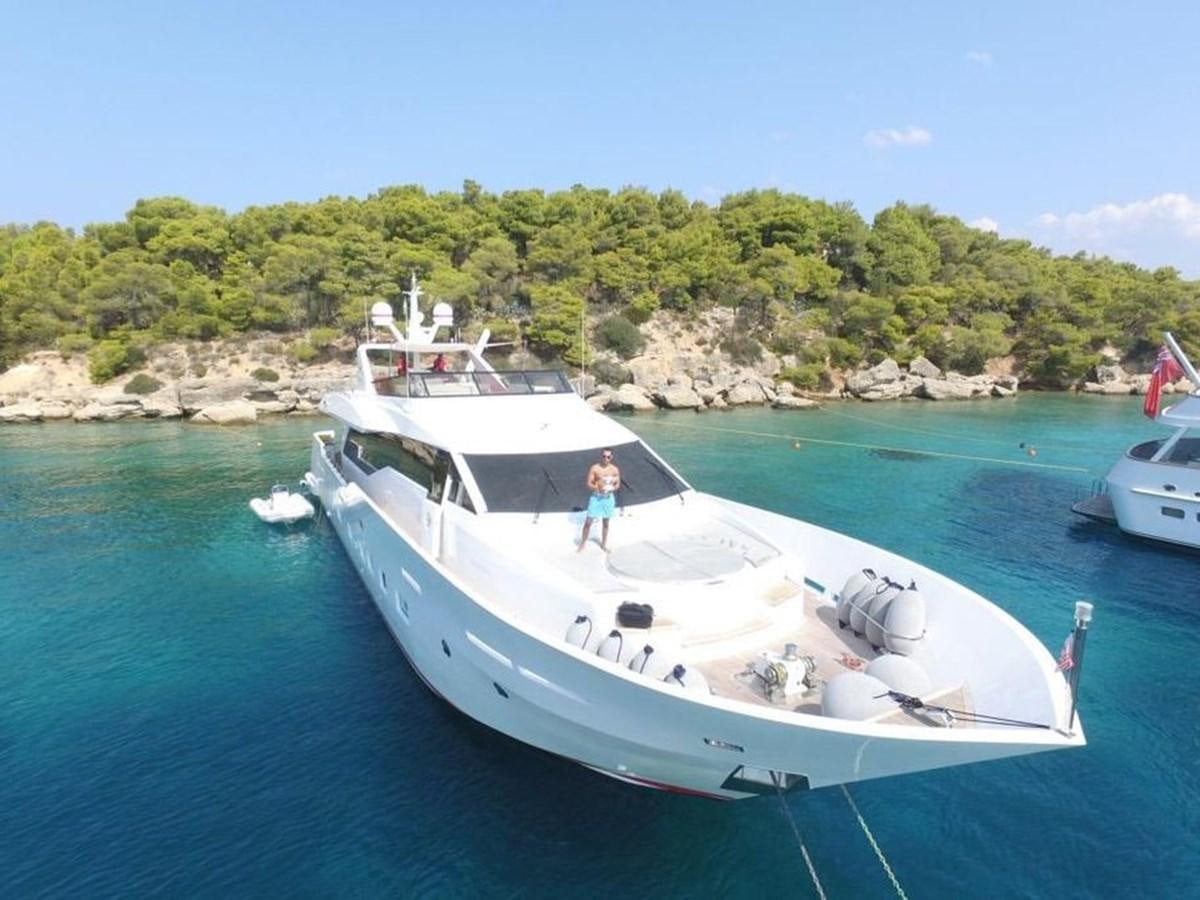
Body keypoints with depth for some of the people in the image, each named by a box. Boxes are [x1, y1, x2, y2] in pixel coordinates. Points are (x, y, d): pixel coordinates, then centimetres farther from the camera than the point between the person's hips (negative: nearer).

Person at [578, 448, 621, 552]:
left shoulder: (615, 470, -3)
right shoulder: (594, 468, -11)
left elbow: (618, 484, 5)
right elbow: (589, 484, -10)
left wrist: (613, 488, -18)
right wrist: (598, 488, -27)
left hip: (609, 498, 2)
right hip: (596, 497, -2)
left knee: (606, 522, 14)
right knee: (588, 521, 0)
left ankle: (604, 543, 30)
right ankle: (583, 542, 17)